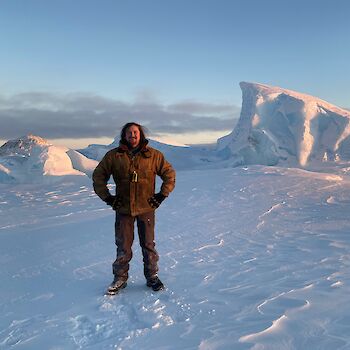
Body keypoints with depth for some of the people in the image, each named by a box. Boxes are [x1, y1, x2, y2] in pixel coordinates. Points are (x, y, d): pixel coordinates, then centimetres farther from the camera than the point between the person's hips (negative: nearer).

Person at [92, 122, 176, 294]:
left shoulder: (153, 155, -1)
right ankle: (120, 278, 24)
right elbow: (98, 176, 10)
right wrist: (107, 197, 2)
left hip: (146, 208, 0)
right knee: (123, 247, 7)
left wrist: (162, 195, 0)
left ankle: (152, 277, 26)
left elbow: (169, 173, 7)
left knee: (148, 245, 10)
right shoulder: (113, 156, 1)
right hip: (123, 209, 0)